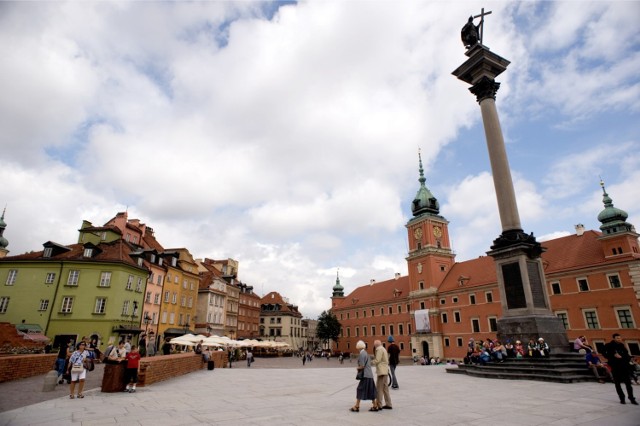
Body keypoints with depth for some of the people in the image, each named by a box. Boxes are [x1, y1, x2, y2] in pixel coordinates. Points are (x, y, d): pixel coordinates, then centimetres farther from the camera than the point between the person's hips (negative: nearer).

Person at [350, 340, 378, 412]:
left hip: (365, 375, -9)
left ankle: (356, 407, 4)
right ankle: (375, 406, 18)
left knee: (360, 390, -1)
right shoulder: (365, 353, 13)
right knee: (371, 391, 13)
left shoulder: (362, 354, -16)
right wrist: (359, 367, 10)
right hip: (369, 375, 9)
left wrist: (357, 368, -1)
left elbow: (362, 366, -19)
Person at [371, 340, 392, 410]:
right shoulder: (383, 349, 19)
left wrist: (370, 363, -7)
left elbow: (377, 360, -18)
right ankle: (388, 404, 17)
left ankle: (379, 405, -6)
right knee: (385, 388, 13)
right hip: (385, 370, 10)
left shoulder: (379, 349, -11)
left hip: (381, 371, -10)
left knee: (379, 388, -7)